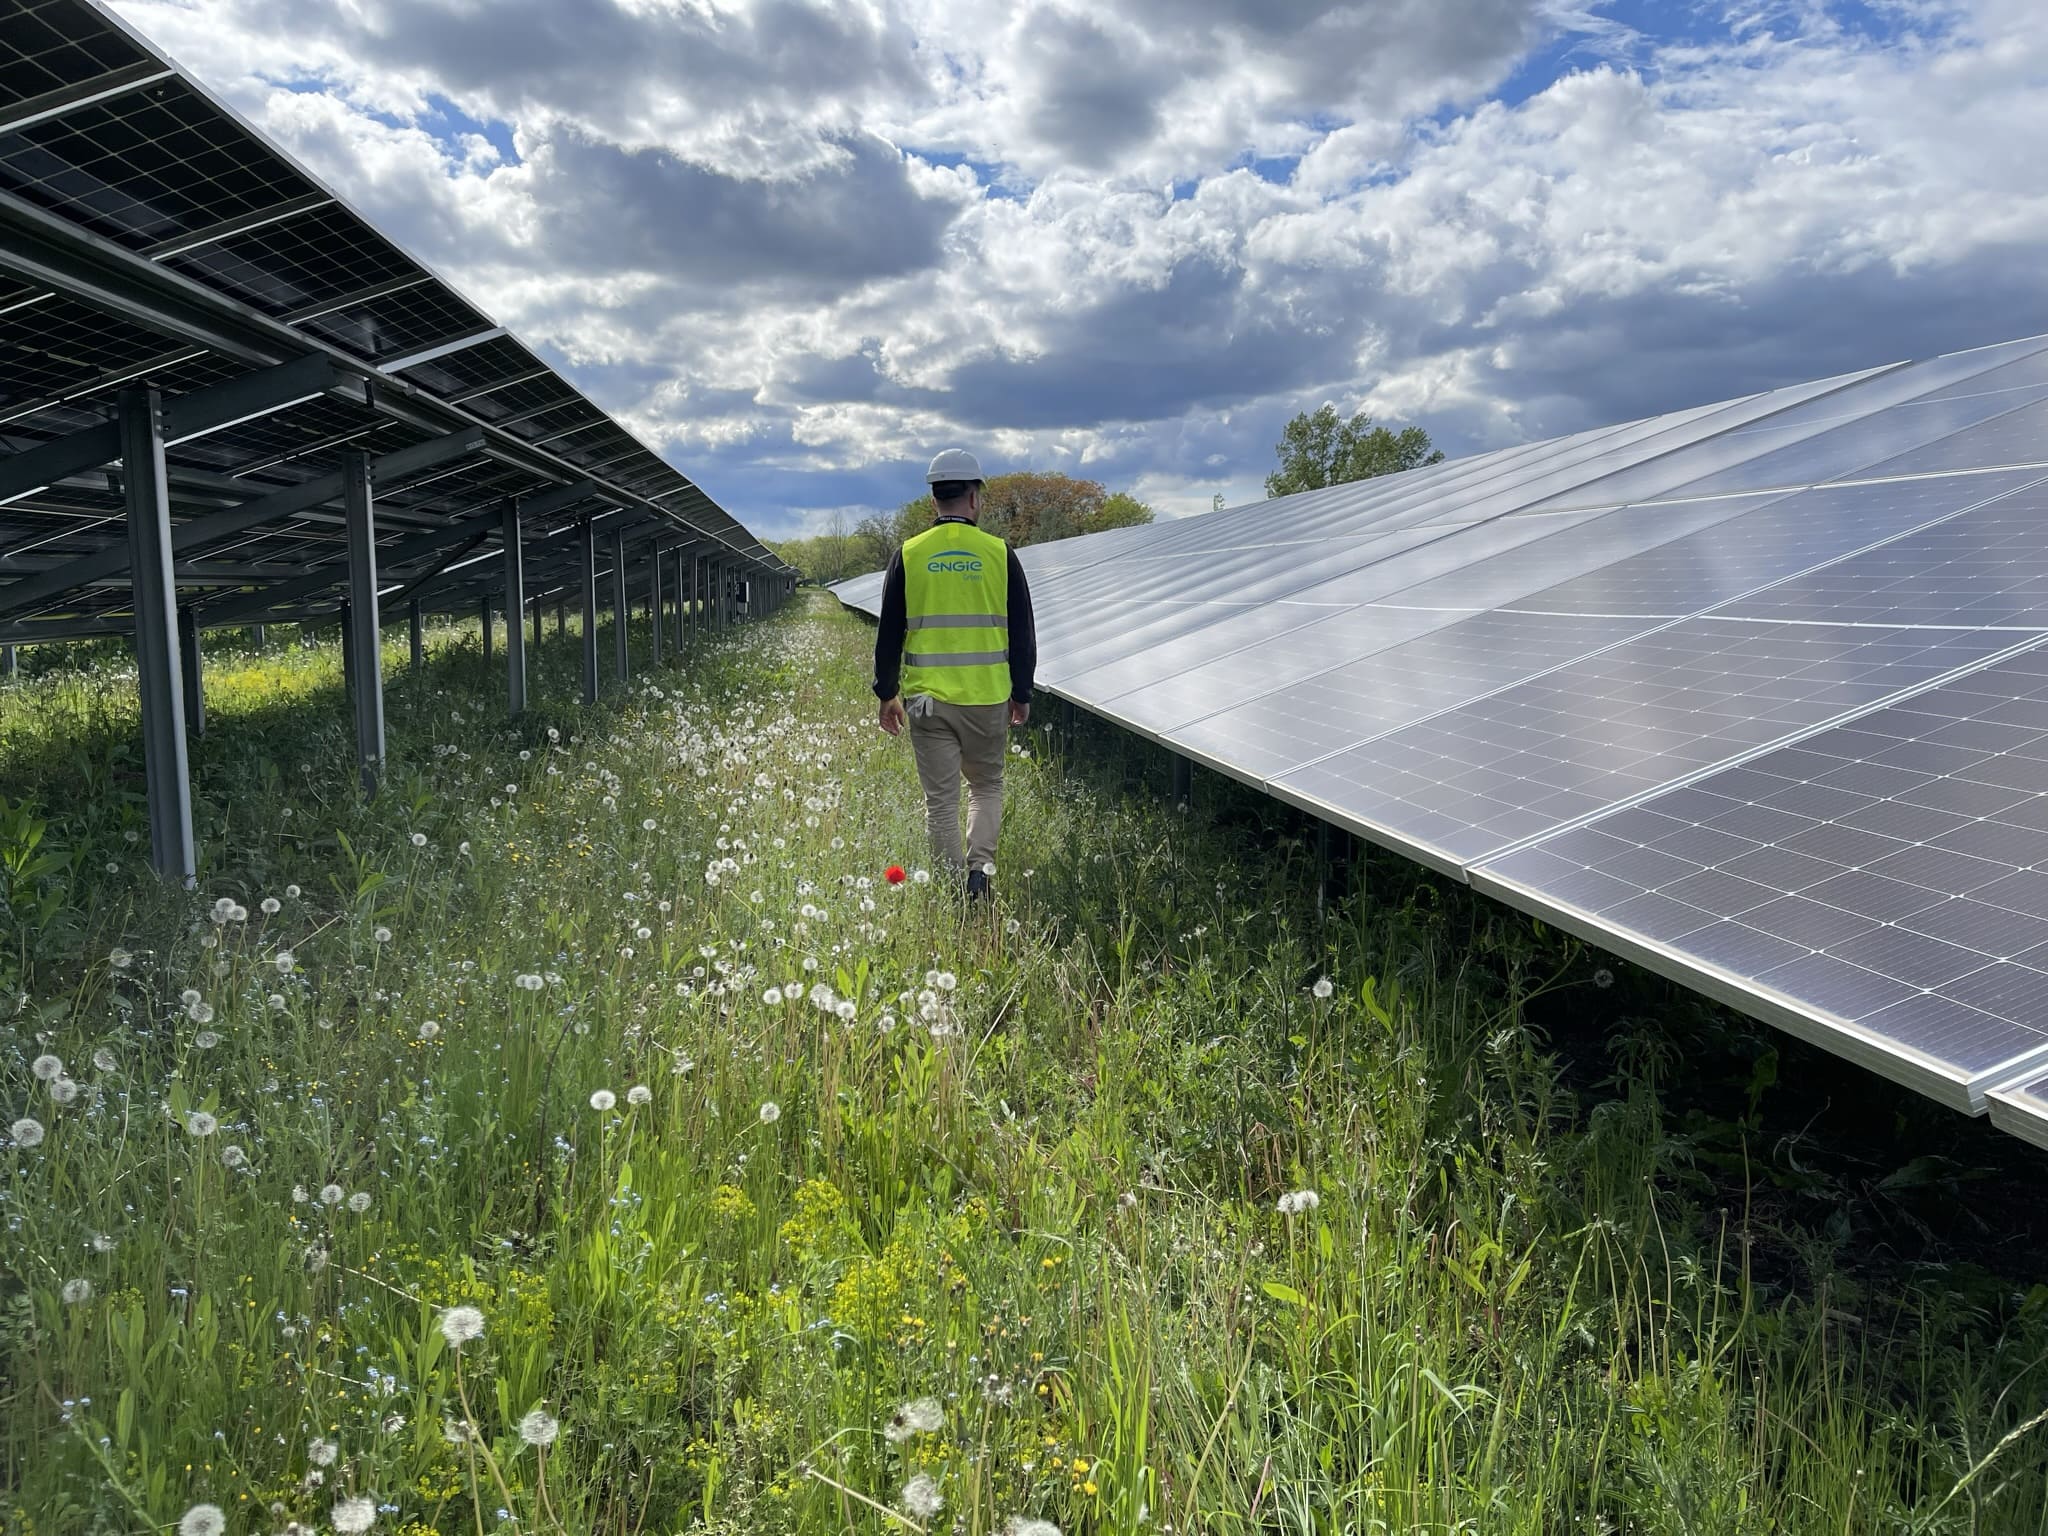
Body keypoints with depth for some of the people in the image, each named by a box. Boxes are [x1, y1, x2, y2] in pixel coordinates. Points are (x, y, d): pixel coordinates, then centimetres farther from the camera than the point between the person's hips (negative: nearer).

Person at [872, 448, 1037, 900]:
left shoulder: (907, 556, -1)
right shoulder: (999, 554, -2)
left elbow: (889, 634, 3)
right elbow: (1023, 633, 2)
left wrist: (888, 694, 13)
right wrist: (1022, 694, 13)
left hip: (927, 699, 0)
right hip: (988, 698, 0)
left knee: (941, 800, 8)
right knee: (987, 787, 18)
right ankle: (979, 867, 3)